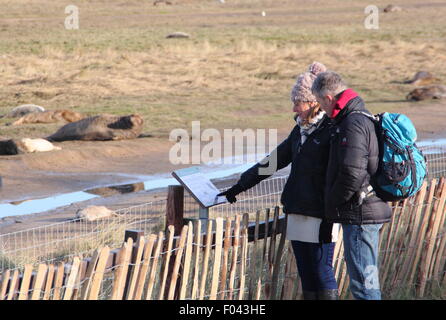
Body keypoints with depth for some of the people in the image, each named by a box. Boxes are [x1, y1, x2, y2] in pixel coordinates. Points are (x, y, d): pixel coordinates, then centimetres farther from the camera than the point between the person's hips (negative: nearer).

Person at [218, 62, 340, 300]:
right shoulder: (301, 130, 16)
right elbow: (274, 160, 25)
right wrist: (239, 187, 28)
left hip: (319, 218, -8)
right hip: (297, 216, 8)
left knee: (322, 276, -7)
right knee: (307, 278, 9)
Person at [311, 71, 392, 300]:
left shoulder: (353, 124, -17)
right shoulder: (364, 118, 15)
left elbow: (352, 174, -25)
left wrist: (333, 202, -10)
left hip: (359, 214, -10)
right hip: (372, 212, 10)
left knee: (363, 282, -8)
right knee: (367, 279, 17)